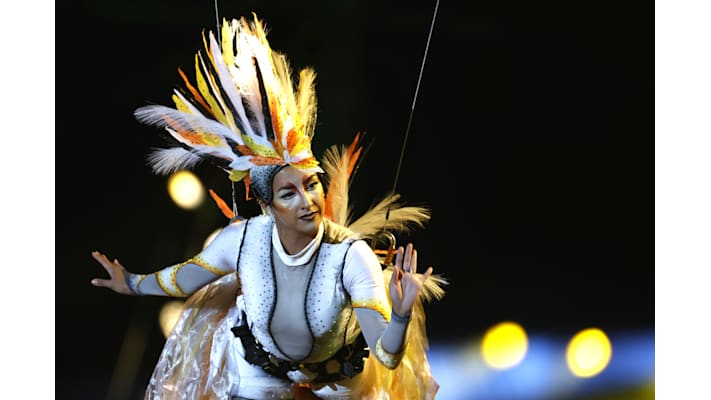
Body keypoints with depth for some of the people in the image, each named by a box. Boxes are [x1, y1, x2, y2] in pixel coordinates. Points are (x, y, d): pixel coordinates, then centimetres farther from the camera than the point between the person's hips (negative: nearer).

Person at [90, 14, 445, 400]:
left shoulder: (352, 256, -37)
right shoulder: (242, 239, -29)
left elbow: (387, 358, -39)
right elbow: (187, 276, -5)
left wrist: (400, 316, -58)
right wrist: (133, 283, 6)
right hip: (258, 366, 1)